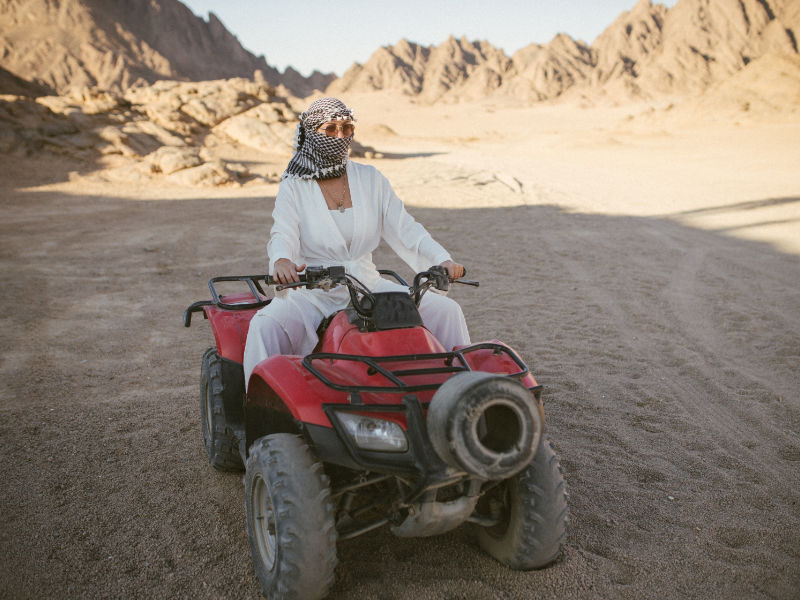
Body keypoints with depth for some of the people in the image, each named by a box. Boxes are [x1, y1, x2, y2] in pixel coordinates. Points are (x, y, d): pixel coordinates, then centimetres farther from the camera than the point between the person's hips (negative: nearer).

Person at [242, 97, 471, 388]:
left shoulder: (371, 179, 9)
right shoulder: (294, 187, 1)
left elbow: (405, 229, 2)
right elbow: (283, 235, -15)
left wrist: (443, 260, -16)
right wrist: (282, 261, -41)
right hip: (313, 293, -2)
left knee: (447, 310, -13)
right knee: (266, 326, -33)